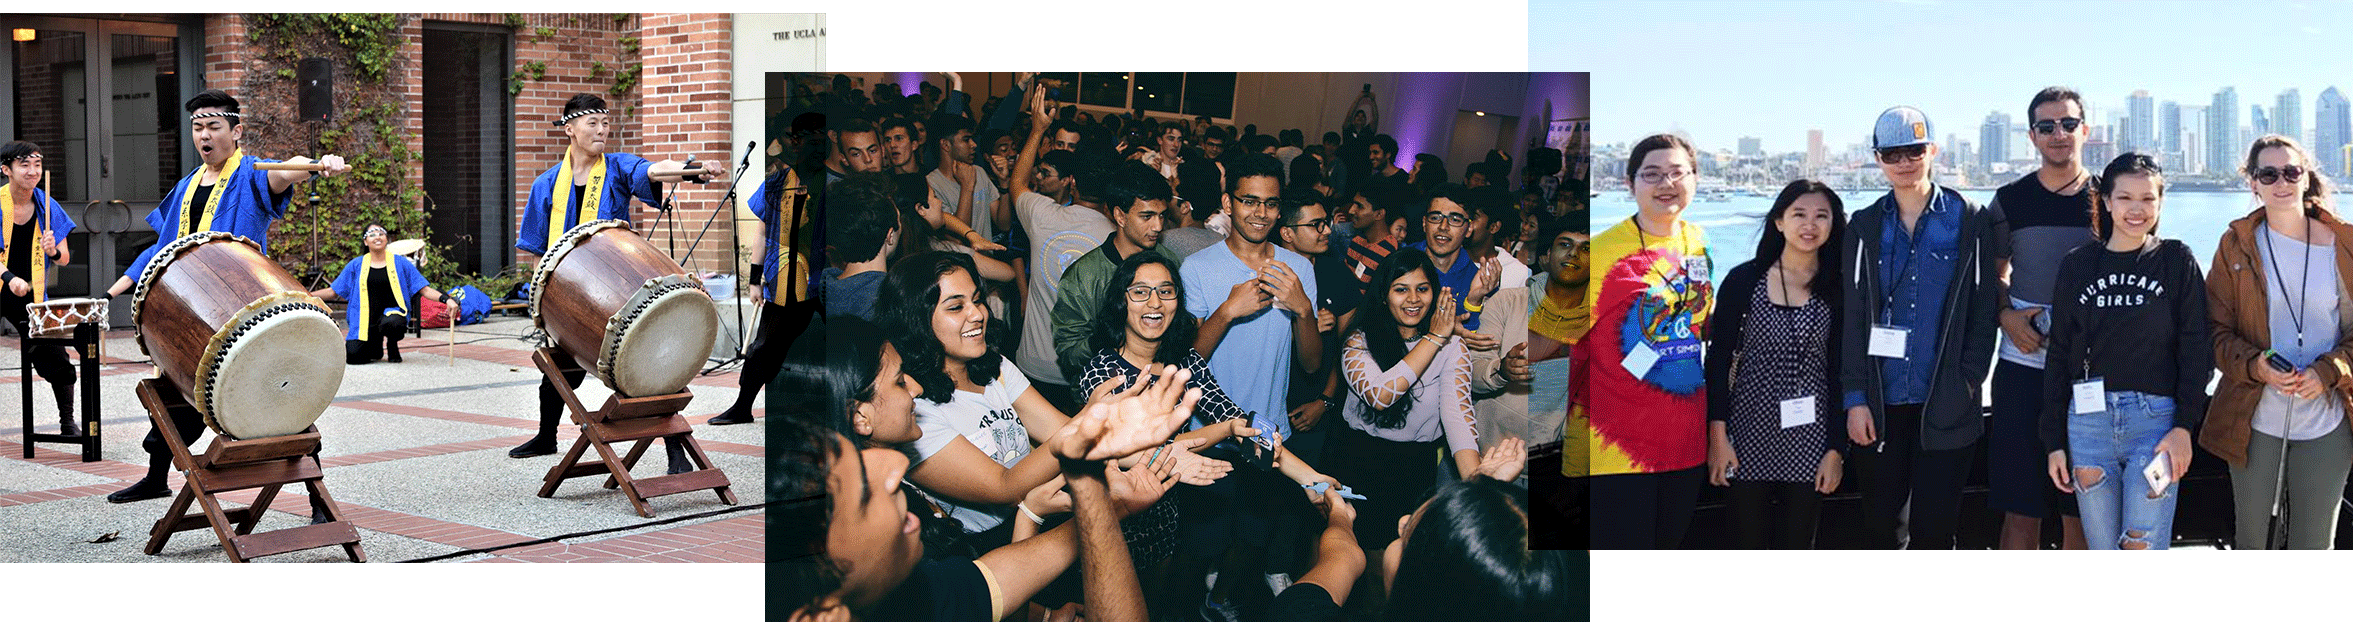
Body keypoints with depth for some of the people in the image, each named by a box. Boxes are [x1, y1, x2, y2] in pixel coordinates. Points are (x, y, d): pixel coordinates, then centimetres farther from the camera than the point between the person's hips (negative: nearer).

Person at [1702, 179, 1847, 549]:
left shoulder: (1838, 289, 1)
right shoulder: (1744, 280, -2)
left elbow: (1840, 373, 3)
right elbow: (1718, 359, -1)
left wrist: (1836, 450, 0)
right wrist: (1718, 437, -6)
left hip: (1810, 438, 1)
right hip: (1751, 434, -1)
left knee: (1797, 546, 8)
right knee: (1748, 543, 4)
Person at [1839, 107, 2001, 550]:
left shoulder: (1970, 221, 2)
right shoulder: (1865, 227, 8)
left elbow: (1984, 312, 1)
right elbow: (1853, 318, 5)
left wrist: (1967, 383, -6)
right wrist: (1855, 398, -2)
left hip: (1947, 405, -2)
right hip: (1882, 404, 2)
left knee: (1934, 527, 0)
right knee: (1879, 521, 6)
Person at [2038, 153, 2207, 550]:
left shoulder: (2177, 261, 4)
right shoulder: (2078, 265, 9)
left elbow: (2196, 349, 1)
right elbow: (2059, 356, 11)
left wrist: (2184, 426, -9)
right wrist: (2054, 441, 8)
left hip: (2155, 420, -2)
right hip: (2088, 423, 2)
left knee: (2142, 548, -7)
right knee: (2102, 550, 5)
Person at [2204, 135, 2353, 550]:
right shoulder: (2237, 245, 1)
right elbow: (2217, 329, 2)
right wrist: (2255, 366, -17)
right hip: (2254, 421, 0)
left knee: (2315, 545, 7)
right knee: (2254, 542, 8)